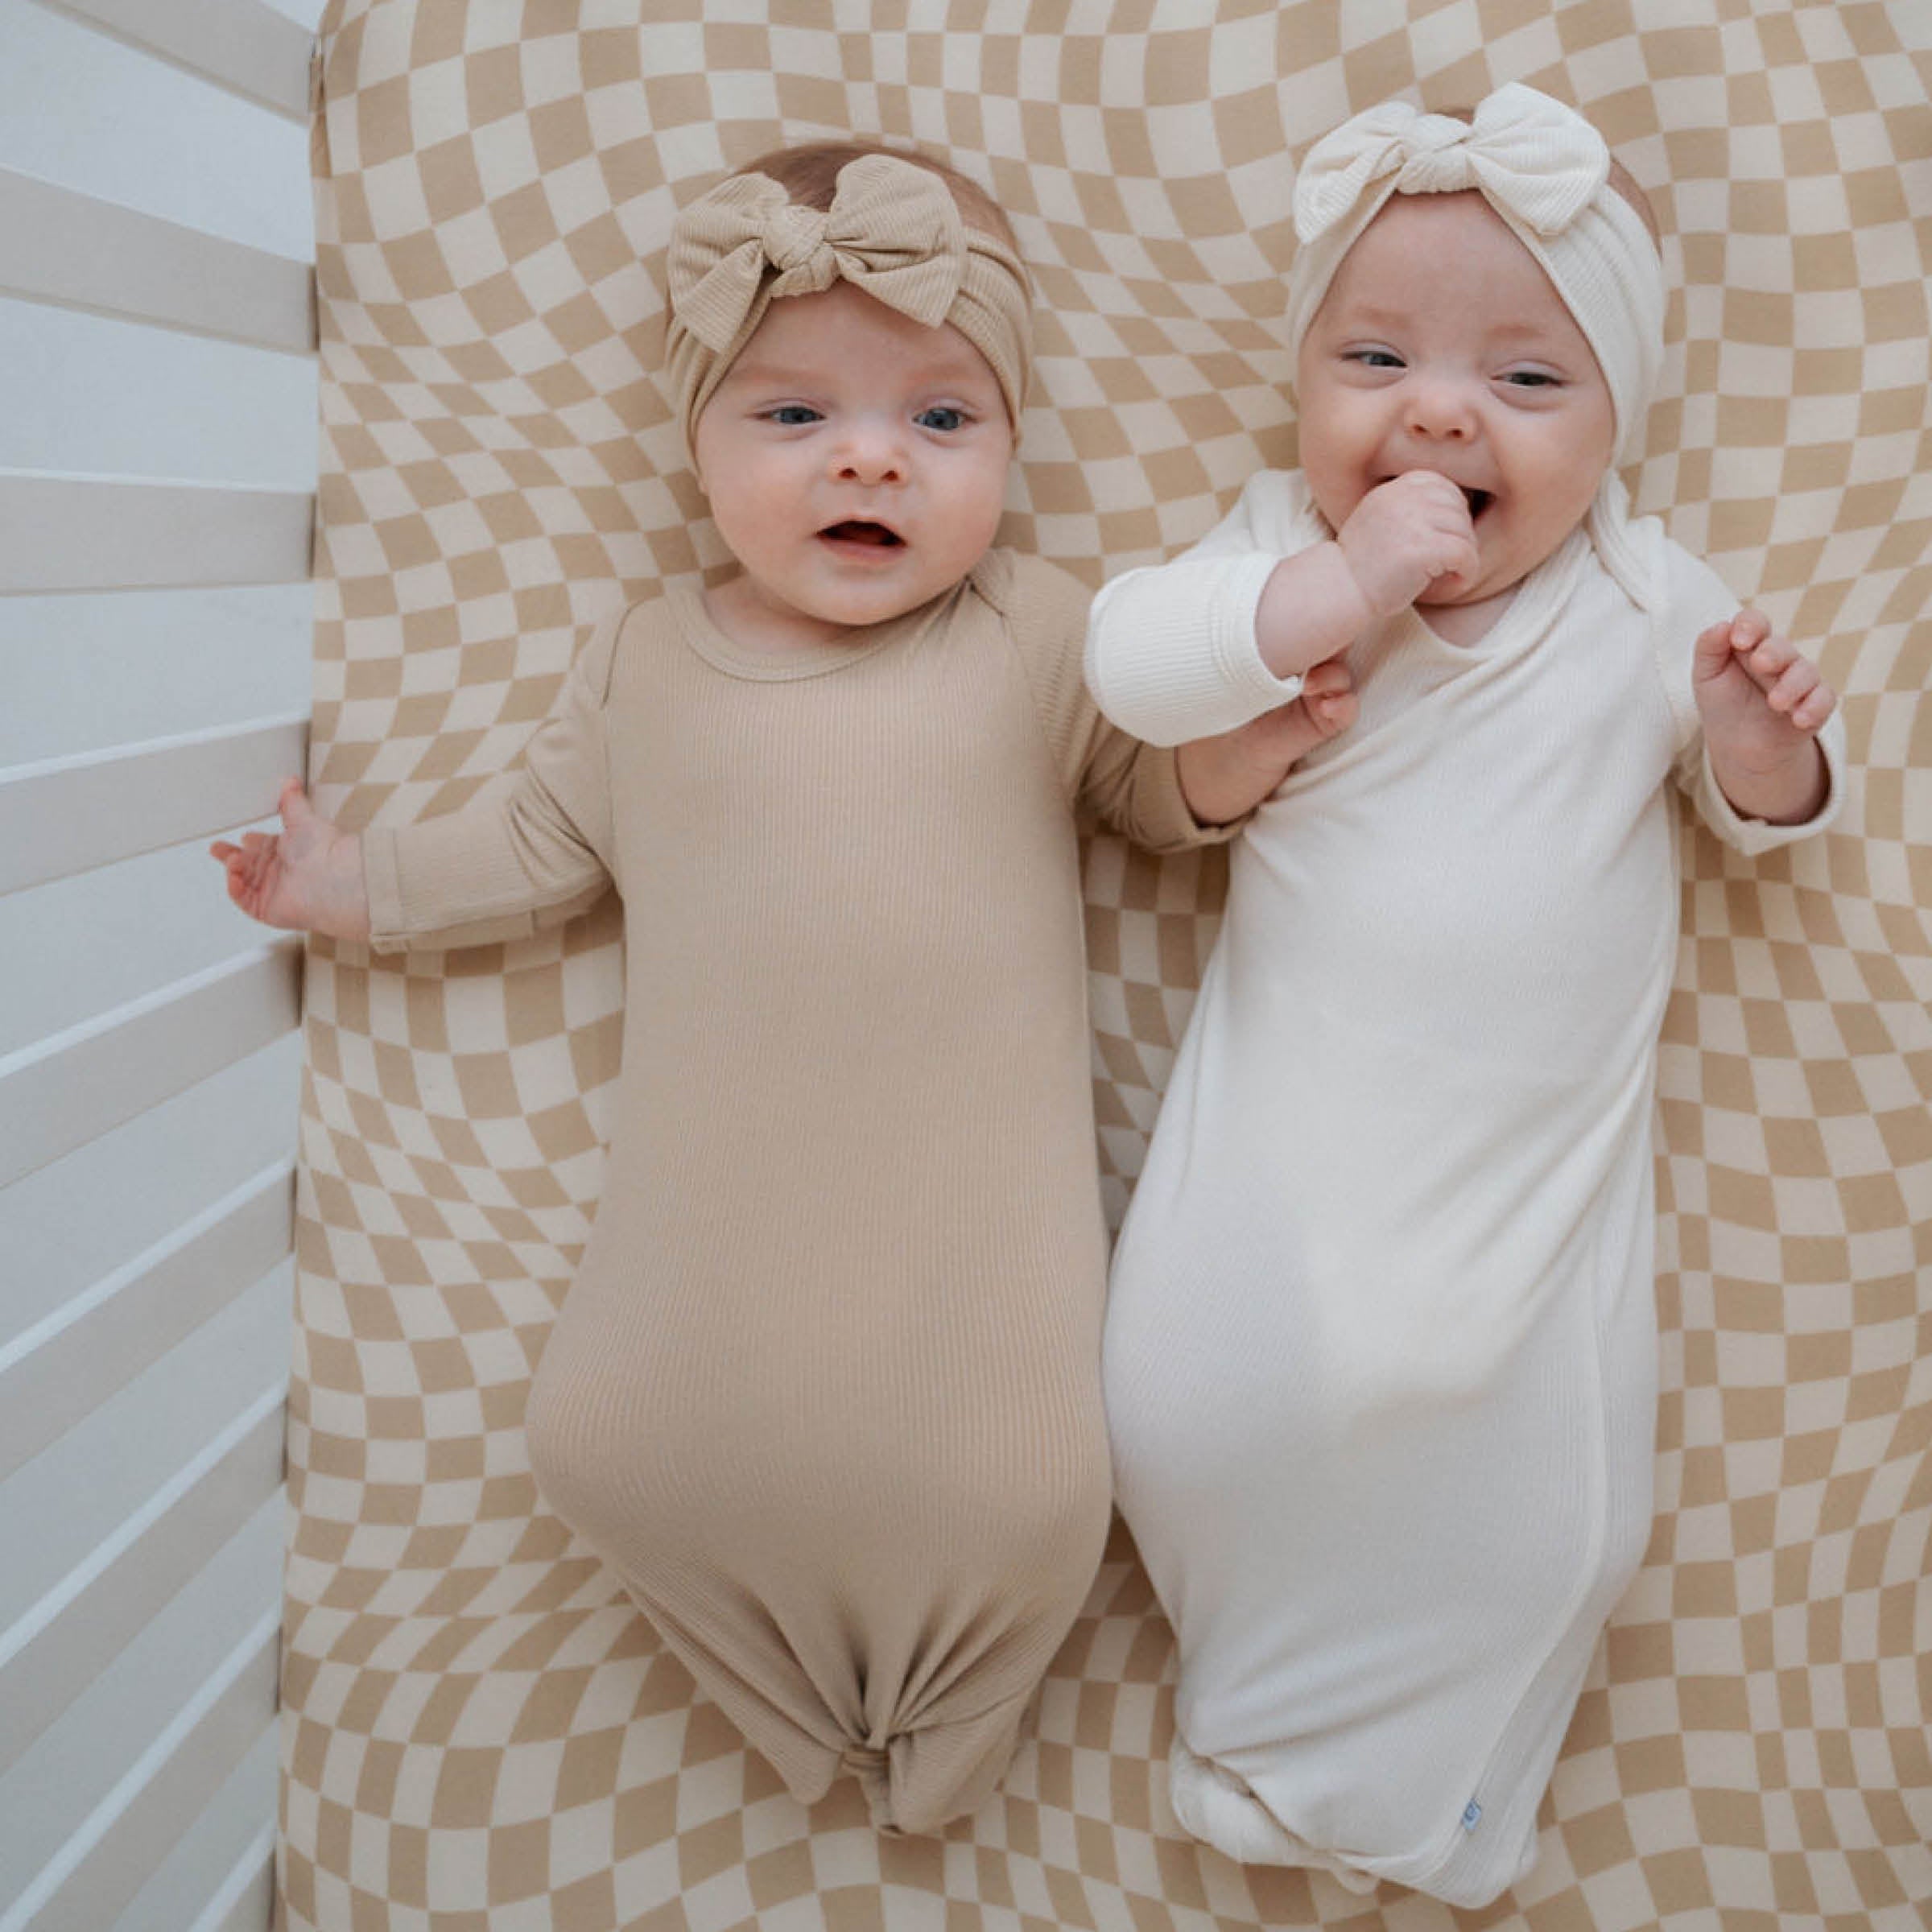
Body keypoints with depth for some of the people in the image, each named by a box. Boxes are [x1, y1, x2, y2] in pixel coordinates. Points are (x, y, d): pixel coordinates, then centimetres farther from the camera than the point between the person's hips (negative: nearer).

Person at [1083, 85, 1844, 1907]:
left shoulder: (1644, 596, -1)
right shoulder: (1281, 546, -4)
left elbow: (1754, 803, 8)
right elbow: (1124, 658, -21)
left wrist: (1763, 753, -14)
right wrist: (1335, 590, -30)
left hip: (1541, 1149, 1)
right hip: (1287, 1117, 0)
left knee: (1544, 1511, 2)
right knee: (1188, 1415, -5)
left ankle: (1421, 1785, 34)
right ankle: (1278, 1706, 29)